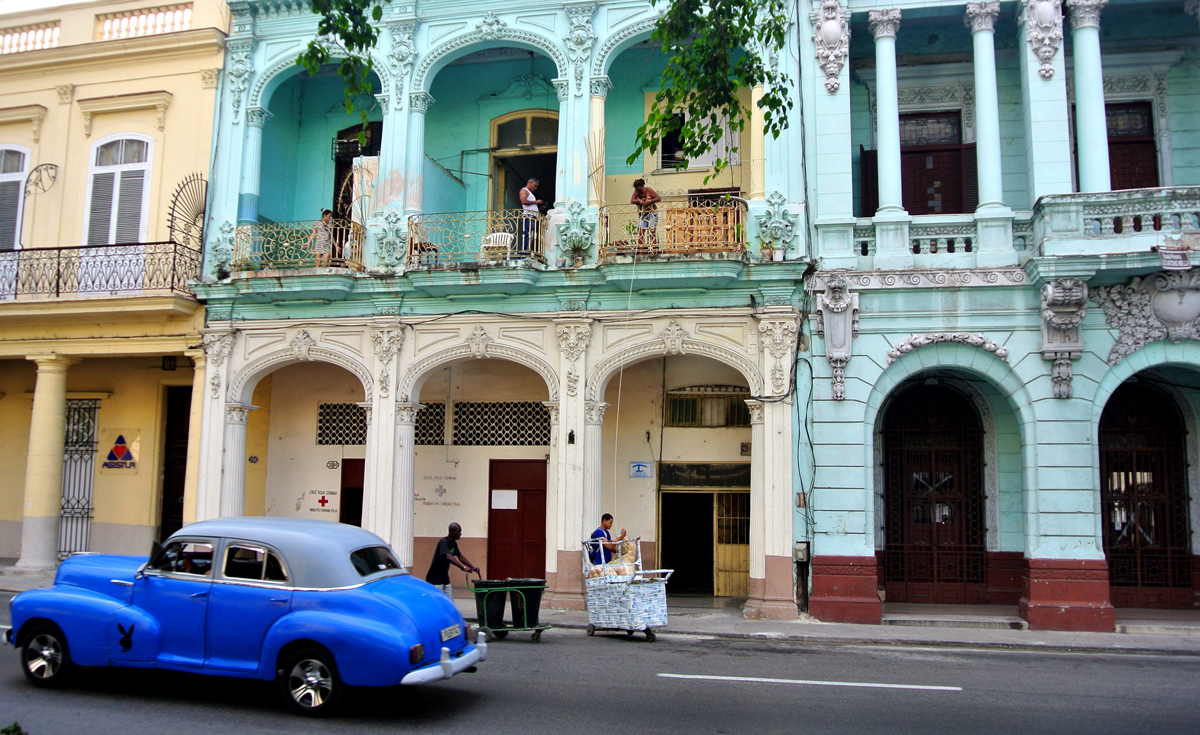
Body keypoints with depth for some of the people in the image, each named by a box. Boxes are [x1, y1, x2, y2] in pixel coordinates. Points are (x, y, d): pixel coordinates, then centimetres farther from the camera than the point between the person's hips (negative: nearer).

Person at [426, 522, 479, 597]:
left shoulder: (454, 543, 7)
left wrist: (473, 567, 0)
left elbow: (460, 557, 14)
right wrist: (463, 567, -43)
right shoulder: (443, 542, -21)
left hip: (445, 579, 9)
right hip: (435, 580, -9)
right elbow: (448, 557, -36)